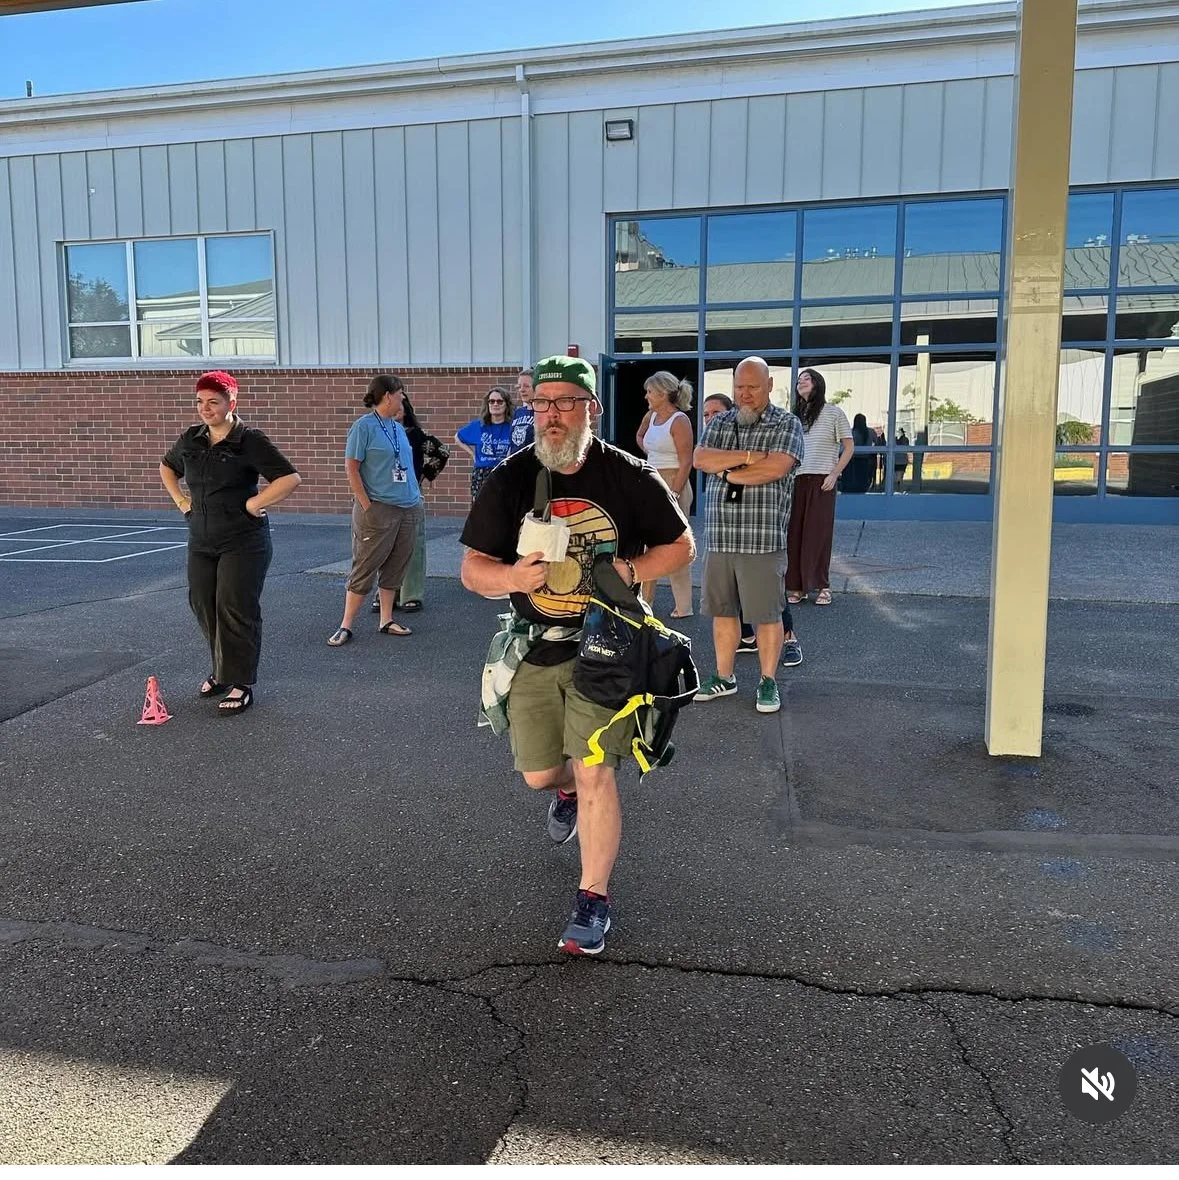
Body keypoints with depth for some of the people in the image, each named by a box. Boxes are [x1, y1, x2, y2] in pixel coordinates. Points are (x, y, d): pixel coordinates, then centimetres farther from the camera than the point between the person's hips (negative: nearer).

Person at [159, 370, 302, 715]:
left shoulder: (250, 440, -12)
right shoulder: (190, 439, 7)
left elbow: (290, 478, -18)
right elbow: (166, 467, 27)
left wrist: (254, 504, -17)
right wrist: (180, 500, 12)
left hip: (243, 542, -6)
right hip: (201, 540, 7)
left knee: (236, 610, -5)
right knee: (203, 606, 11)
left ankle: (242, 684, 6)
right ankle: (222, 671, 30)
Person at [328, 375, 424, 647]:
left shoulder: (398, 428, 13)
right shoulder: (364, 426, -7)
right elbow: (351, 468, -10)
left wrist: (417, 500, 12)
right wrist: (367, 506, -15)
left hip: (408, 509, 7)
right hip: (379, 509, -7)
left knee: (395, 568, 10)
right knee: (364, 567, -3)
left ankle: (386, 621, 19)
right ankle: (346, 626, 4)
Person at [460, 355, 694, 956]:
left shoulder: (629, 476, -8)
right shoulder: (509, 480, -5)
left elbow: (681, 546, 2)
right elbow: (472, 569, -3)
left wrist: (629, 570, -16)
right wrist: (512, 576, -26)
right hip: (532, 649, 3)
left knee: (594, 771, -7)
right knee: (539, 773, 14)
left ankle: (594, 898, 12)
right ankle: (568, 790, 53)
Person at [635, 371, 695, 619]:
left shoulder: (679, 421, -13)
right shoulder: (650, 416, 10)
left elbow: (686, 462, -17)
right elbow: (639, 436, 33)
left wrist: (674, 494, -22)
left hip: (673, 484, -8)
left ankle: (683, 606, 5)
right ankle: (644, 599, 23)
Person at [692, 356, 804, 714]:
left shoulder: (786, 424, 0)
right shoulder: (719, 423, 13)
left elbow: (776, 468, -16)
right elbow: (700, 459, -3)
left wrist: (727, 472, -8)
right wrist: (746, 456, -13)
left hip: (763, 538, -4)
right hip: (719, 536, 5)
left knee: (767, 614, 2)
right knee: (722, 610, 12)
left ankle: (768, 681, 17)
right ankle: (724, 677, 26)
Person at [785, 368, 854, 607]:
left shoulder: (833, 413, 2)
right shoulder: (795, 416, 15)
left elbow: (849, 447, 1)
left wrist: (834, 474, -9)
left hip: (821, 482, -4)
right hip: (796, 481, 4)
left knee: (819, 533, -4)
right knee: (794, 532, -1)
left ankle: (822, 586, 5)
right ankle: (798, 586, 6)